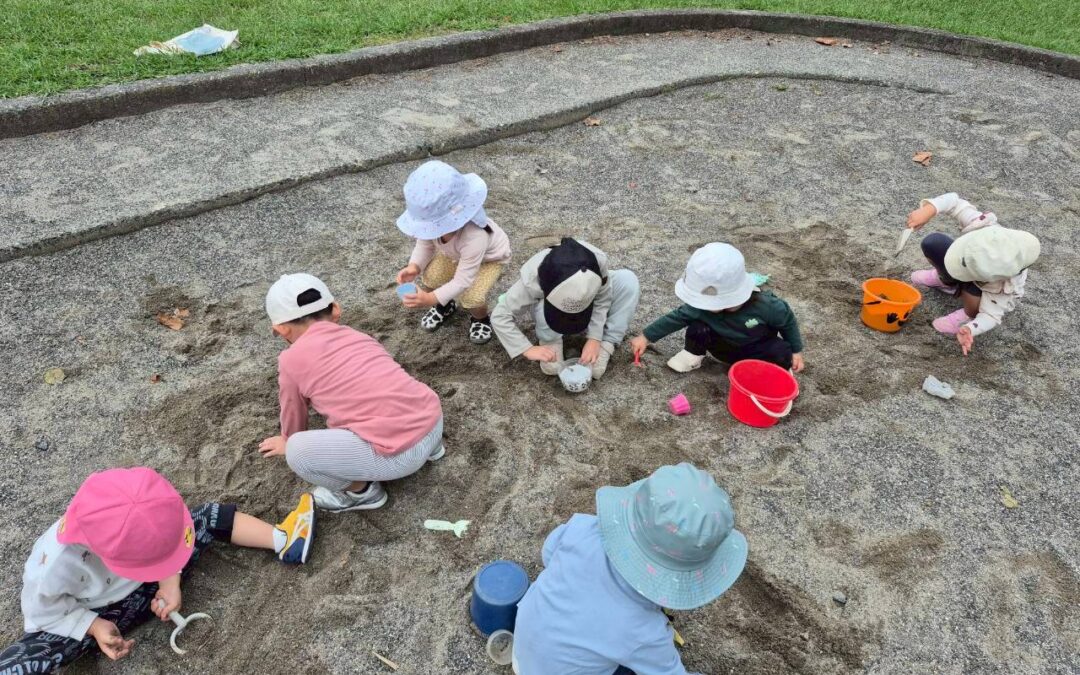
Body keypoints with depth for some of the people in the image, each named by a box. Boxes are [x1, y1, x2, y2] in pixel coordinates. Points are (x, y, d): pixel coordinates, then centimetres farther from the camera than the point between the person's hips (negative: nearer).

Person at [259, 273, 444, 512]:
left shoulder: (291, 359, 2)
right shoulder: (356, 336, 18)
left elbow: (293, 414, 20)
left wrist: (288, 442, 43)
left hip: (401, 455, -7)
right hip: (434, 420, 8)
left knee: (297, 451, 0)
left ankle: (362, 492, 16)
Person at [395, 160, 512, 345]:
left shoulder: (474, 237, -48)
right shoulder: (435, 220, -32)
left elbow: (463, 280, -41)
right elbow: (425, 244, -12)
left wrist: (431, 299, -50)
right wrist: (414, 266, -33)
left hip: (490, 257, -5)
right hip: (454, 253, 6)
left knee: (471, 298, -27)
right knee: (430, 278, -16)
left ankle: (481, 319, 11)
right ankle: (446, 305, 19)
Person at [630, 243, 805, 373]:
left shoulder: (765, 306, -35)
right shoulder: (704, 306, -29)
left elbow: (788, 320, -16)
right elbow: (678, 317, -17)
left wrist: (796, 351, -8)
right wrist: (646, 337, -17)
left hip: (756, 351, -1)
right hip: (725, 347, 1)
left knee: (782, 354, -30)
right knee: (698, 326, -27)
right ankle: (693, 355, 2)